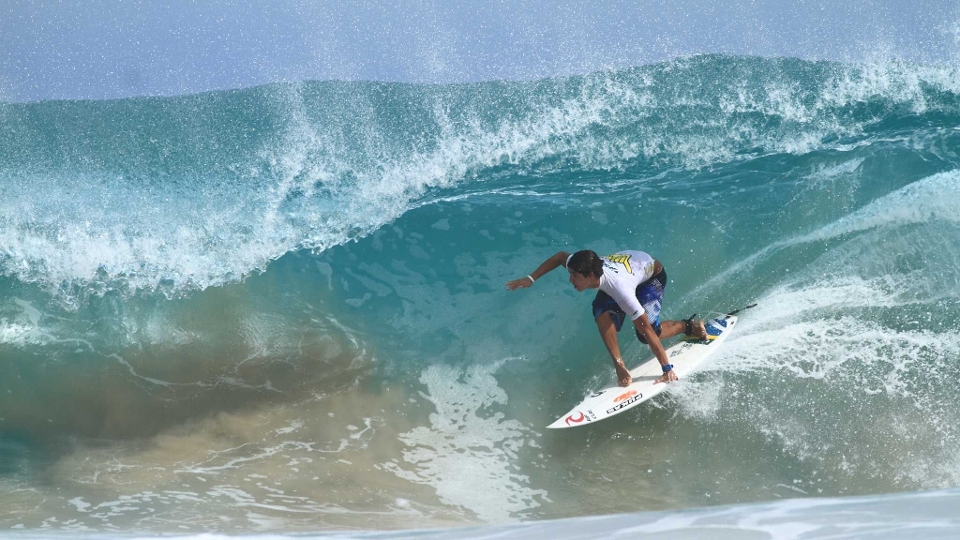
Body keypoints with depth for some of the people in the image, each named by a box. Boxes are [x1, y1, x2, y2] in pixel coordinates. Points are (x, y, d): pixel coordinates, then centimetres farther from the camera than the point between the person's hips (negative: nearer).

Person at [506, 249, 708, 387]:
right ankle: (620, 368, -18)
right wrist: (531, 279, -9)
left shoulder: (620, 288, -45)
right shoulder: (581, 266, -30)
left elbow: (648, 331, -42)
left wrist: (667, 369, -40)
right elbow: (560, 256, -5)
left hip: (652, 275, -6)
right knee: (602, 313, -23)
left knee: (645, 333, -21)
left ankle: (690, 327, 5)